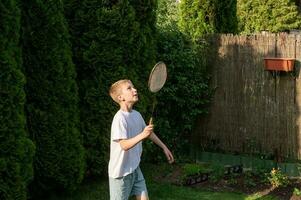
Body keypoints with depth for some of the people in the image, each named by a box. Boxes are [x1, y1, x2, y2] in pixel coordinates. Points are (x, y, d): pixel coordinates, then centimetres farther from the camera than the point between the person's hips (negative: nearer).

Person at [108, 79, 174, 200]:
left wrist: (164, 147, 23)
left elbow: (149, 133, 20)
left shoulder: (137, 115, 4)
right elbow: (124, 145, -30)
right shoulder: (120, 118, -22)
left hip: (135, 168, 8)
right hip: (121, 171, -8)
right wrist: (142, 135, -42)